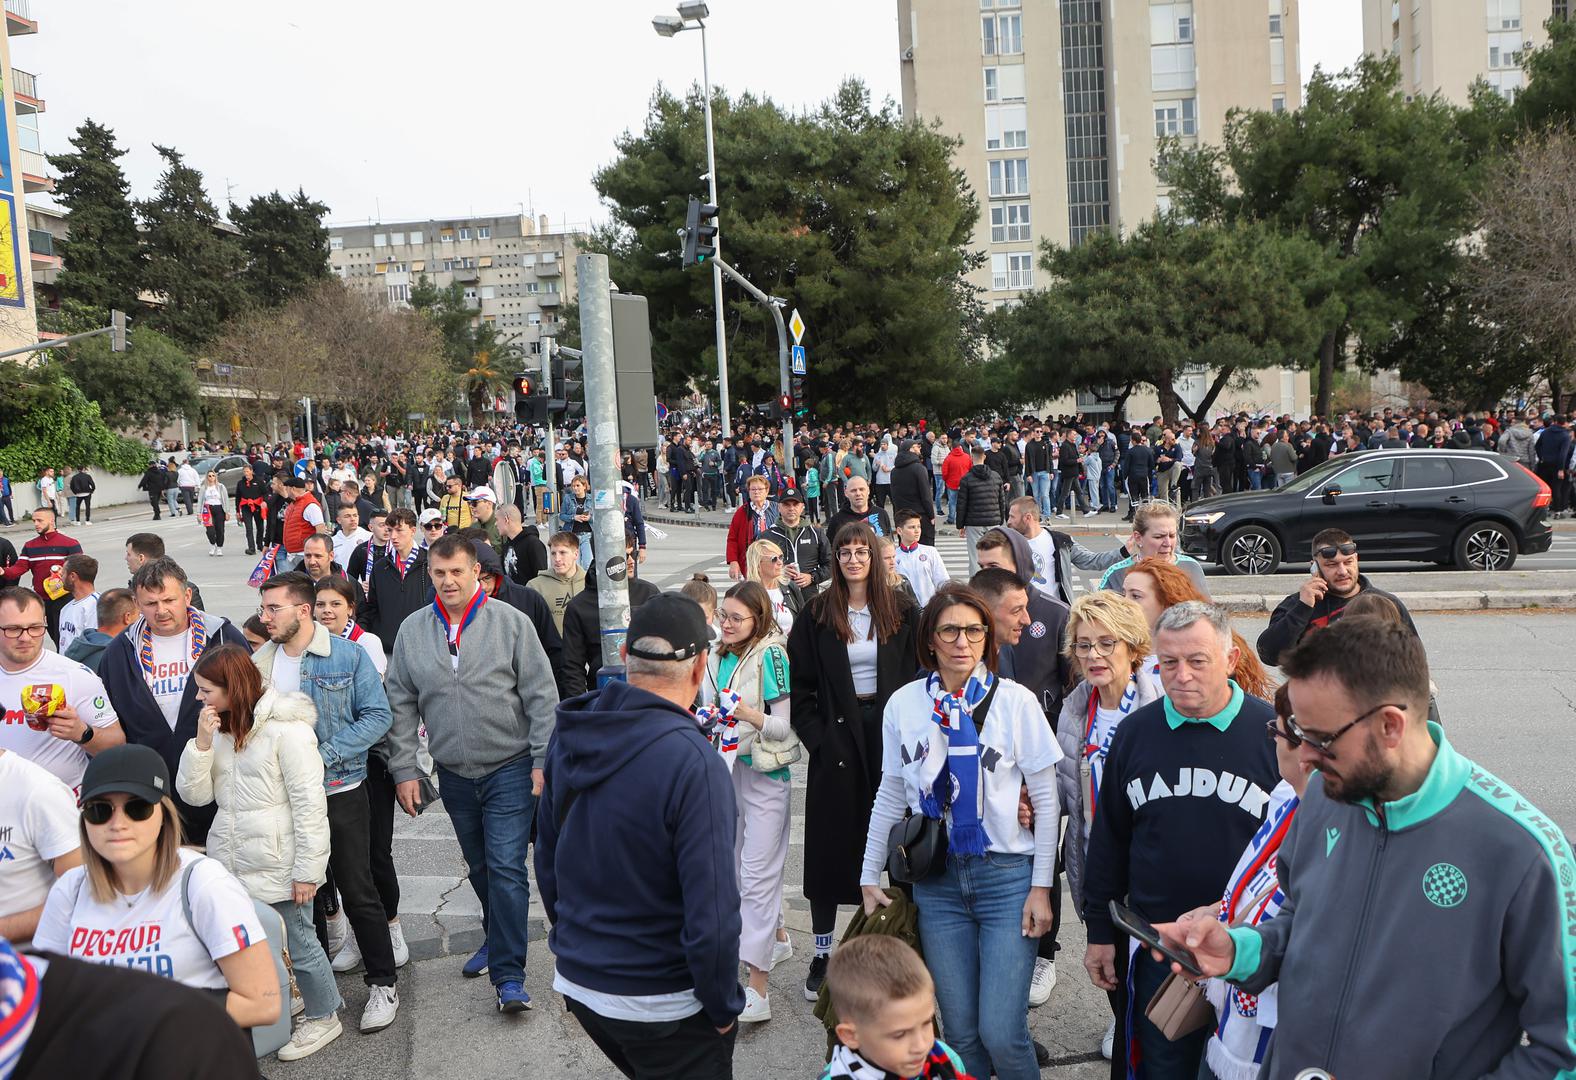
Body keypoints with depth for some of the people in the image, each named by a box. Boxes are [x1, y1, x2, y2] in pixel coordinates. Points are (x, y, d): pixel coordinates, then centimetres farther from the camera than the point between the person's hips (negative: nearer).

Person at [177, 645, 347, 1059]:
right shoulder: (217, 727, 10)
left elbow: (309, 804, -15)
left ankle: (324, 1017, 25)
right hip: (232, 866, 6)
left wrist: (307, 869, -16)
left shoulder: (286, 728, -14)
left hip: (278, 867, -6)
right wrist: (202, 743, -9)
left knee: (298, 945, 6)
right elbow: (194, 794, 5)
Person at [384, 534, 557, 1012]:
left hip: (509, 770, -4)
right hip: (454, 775, 4)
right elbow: (401, 706, 6)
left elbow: (541, 696, -6)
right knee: (479, 867, 18)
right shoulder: (412, 631, 2)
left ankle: (508, 975, -2)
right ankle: (499, 938, 40)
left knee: (506, 869, -7)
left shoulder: (511, 622, -8)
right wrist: (404, 770, 2)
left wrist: (543, 760, -9)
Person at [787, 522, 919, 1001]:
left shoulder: (902, 613, 4)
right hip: (837, 738, 0)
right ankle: (822, 953, 15)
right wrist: (816, 737, -8)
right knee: (830, 844, 4)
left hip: (888, 732, 1)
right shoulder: (816, 615, 1)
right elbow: (800, 684, 1)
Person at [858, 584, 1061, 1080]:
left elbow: (1045, 800, -1)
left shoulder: (1015, 700, -5)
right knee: (960, 1030, 7)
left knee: (1001, 1031, -6)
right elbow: (891, 797, 10)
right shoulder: (904, 704, 1)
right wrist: (869, 876, 11)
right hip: (937, 881, 2)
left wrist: (1041, 886, -4)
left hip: (1007, 875, -2)